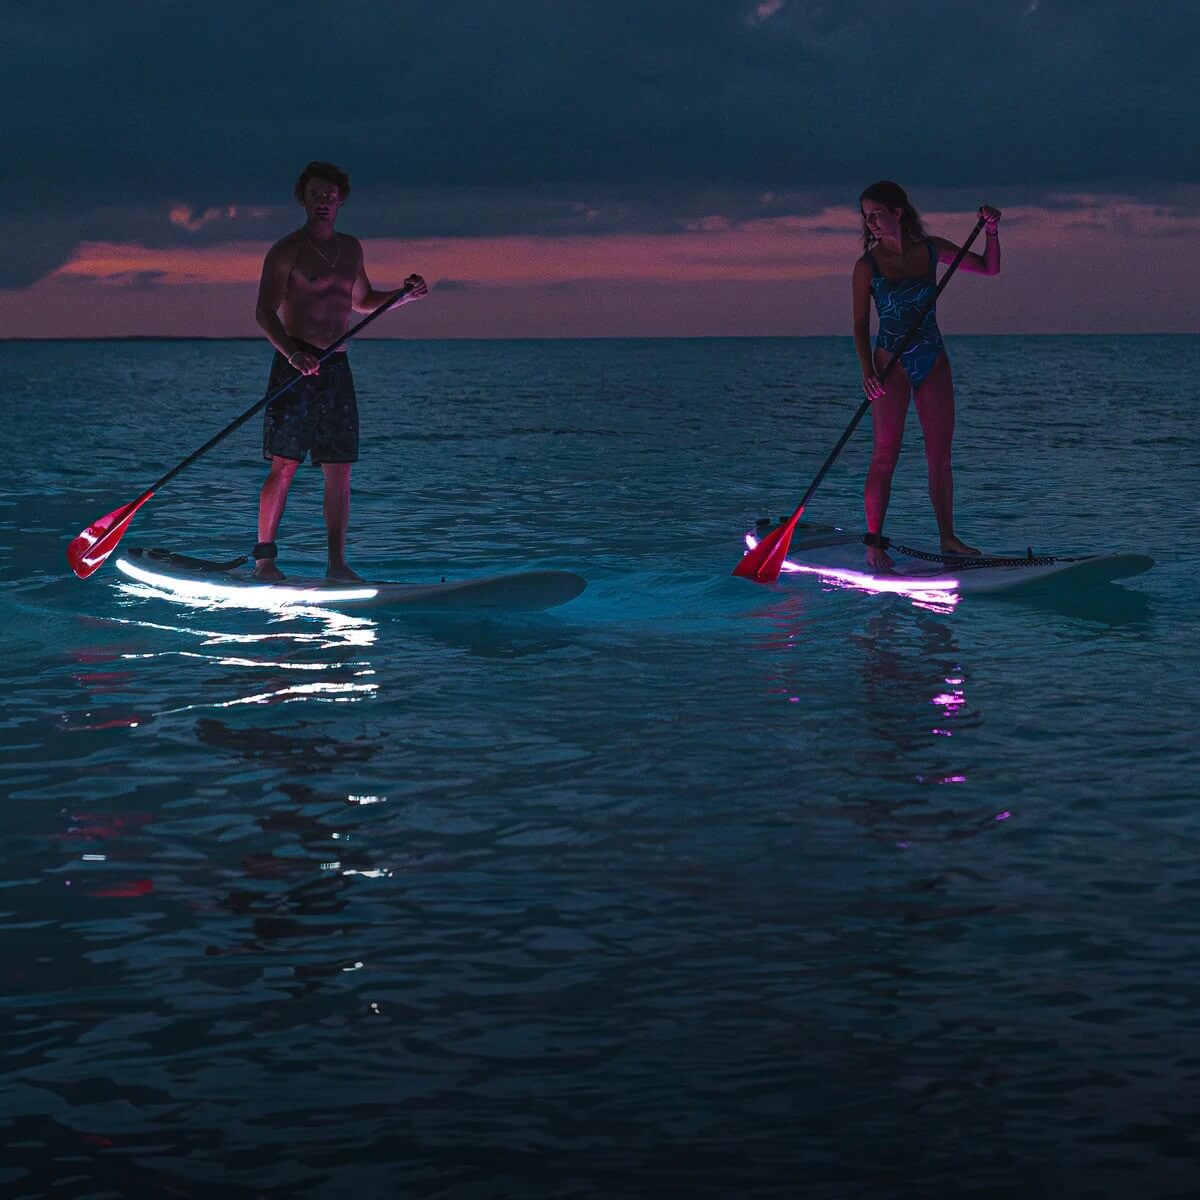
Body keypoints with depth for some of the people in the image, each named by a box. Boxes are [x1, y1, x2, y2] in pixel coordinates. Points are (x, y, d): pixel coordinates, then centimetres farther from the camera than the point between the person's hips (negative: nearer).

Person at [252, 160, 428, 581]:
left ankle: (337, 563, 5)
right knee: (284, 466, -7)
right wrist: (292, 353, -27)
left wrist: (403, 295, 13)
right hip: (296, 366, -6)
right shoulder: (287, 250, -3)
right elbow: (264, 312, -11)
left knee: (340, 471, 3)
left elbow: (362, 301, 31)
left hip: (336, 368, 6)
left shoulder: (350, 249, 17)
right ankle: (264, 558, -1)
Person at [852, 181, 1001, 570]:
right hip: (891, 363, -3)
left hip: (933, 362, 4)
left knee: (940, 453, 6)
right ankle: (874, 545, -6)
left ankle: (947, 537, 14)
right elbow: (860, 323, -4)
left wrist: (991, 232, -7)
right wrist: (867, 370, -16)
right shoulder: (867, 265, -7)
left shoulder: (932, 250, 2)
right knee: (885, 454, -7)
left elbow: (989, 268, 10)